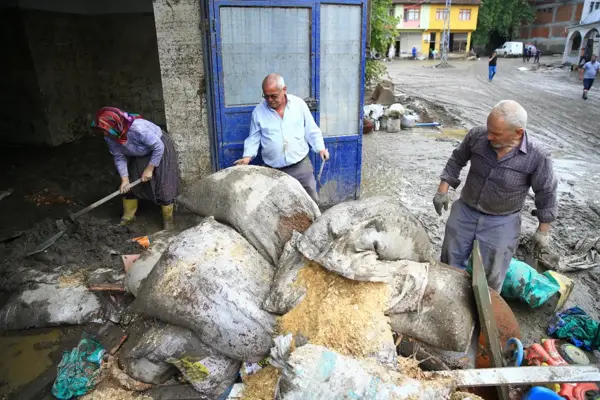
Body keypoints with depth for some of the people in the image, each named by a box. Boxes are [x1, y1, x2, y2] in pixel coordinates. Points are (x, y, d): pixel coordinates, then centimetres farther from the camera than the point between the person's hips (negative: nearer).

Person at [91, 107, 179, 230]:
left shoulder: (137, 128, -41)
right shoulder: (109, 137, -19)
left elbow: (159, 147, -31)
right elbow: (119, 157, -7)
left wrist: (149, 169, -22)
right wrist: (125, 178, -16)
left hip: (160, 150, -7)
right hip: (139, 155, 7)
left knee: (163, 186, -9)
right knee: (128, 185, 6)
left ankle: (168, 219, 10)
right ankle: (128, 216, 26)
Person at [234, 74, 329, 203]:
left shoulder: (299, 104, -1)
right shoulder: (258, 111, -1)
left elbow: (312, 131, 6)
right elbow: (253, 138, 7)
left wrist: (320, 148, -6)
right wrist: (247, 156, -8)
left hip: (301, 164, 0)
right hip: (273, 169, 0)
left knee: (311, 200, 7)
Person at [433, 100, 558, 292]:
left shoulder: (537, 157, -22)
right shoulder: (477, 135, -17)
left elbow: (546, 194, -9)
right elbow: (457, 159, 2)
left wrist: (543, 230, -3)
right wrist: (443, 189, 0)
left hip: (501, 223, -3)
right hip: (465, 211, 3)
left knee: (490, 278, 9)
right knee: (451, 262, 17)